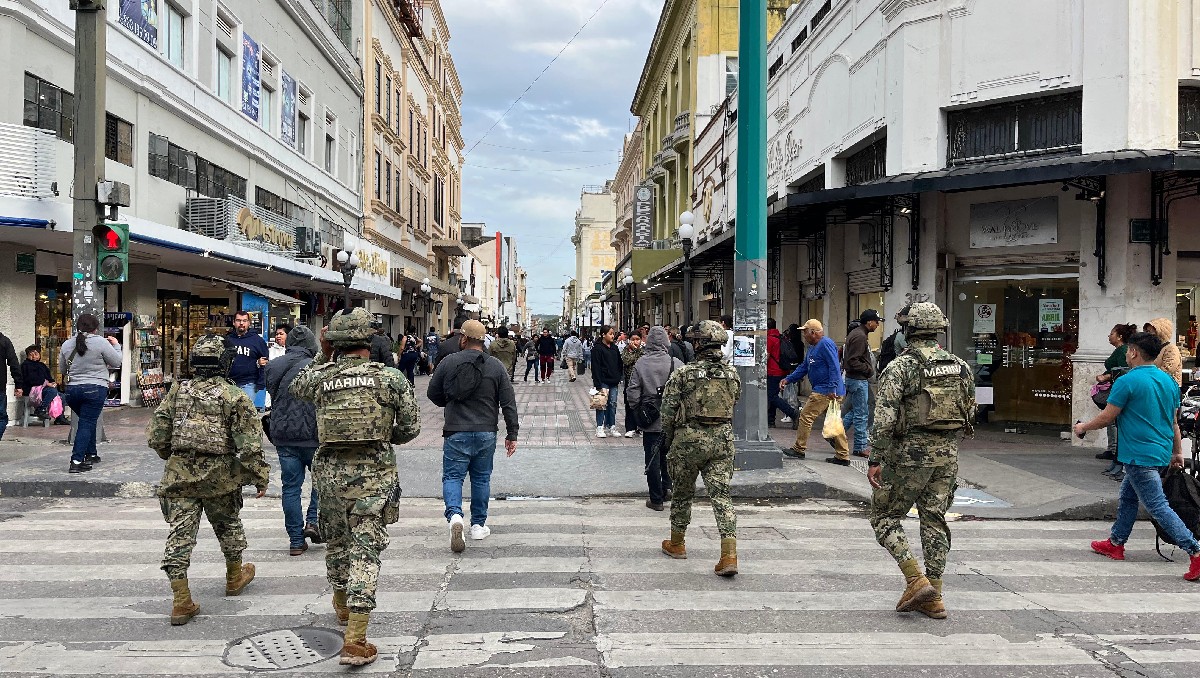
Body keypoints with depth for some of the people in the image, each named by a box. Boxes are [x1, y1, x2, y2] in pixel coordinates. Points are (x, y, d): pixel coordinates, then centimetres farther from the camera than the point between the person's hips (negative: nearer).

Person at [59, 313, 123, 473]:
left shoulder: (67, 344, 8)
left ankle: (91, 455, 29)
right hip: (95, 389, -5)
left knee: (87, 422, 22)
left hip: (72, 390, 5)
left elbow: (61, 370, 19)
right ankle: (76, 462, -9)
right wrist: (116, 345, 16)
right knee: (86, 424, -4)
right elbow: (117, 363, 1)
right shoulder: (100, 342, -8)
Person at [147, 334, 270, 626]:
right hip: (219, 476, -2)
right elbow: (249, 445, -12)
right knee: (228, 526, 20)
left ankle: (181, 602, 1)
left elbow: (156, 437, 4)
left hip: (179, 476, 2)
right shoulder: (235, 397, -8)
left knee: (179, 534, 3)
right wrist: (260, 478, -4)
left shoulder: (177, 391, 3)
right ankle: (235, 577, 40)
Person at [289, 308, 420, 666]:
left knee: (336, 542, 24)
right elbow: (410, 427, -2)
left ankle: (342, 606, 47)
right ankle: (354, 640, -6)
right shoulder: (391, 378, -7)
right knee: (365, 551, -1)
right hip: (373, 477, -3)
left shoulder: (321, 377, -2)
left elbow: (296, 387, 23)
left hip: (330, 473, 3)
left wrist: (323, 356, 18)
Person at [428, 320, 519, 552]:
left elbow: (433, 394, 6)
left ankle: (454, 515, -20)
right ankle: (478, 526, 21)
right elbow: (508, 403, -2)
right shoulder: (496, 366, -2)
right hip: (486, 433, 2)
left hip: (456, 432, -2)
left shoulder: (449, 362, -4)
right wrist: (511, 434, 4)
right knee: (481, 478, 14)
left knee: (452, 476, 5)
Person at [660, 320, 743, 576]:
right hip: (723, 440, 3)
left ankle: (676, 544, 31)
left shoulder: (684, 373, -10)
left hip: (689, 439, -3)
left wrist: (668, 439, 9)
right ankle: (729, 555, -7)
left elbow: (668, 409, -6)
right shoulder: (732, 374, 3)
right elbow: (734, 404, 11)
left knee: (682, 493, 15)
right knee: (721, 494, 2)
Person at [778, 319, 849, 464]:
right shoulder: (813, 348, 19)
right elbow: (804, 367, 22)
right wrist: (788, 379, 13)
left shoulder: (825, 344, -14)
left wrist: (832, 388, -25)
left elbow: (834, 367, -21)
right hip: (828, 391, 11)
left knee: (806, 416, -4)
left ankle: (799, 449, 5)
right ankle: (843, 456, 12)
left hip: (826, 391, -11)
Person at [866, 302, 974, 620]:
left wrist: (875, 459, -17)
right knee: (935, 522, 13)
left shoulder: (901, 367, -11)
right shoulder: (960, 367, 6)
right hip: (947, 455, 6)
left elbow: (884, 417, -19)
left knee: (885, 517, 9)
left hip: (909, 454, -5)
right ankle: (933, 598, 16)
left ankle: (916, 580, -3)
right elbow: (969, 412, 13)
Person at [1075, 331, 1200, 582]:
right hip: (1162, 454, 9)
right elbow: (1173, 422, 15)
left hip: (1139, 456, -9)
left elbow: (1107, 417, -11)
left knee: (1157, 506, -8)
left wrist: (1084, 427, 6)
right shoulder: (1169, 380, 9)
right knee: (1128, 497, 21)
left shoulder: (1127, 381, -15)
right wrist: (1178, 452, 21)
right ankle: (1116, 543, 30)